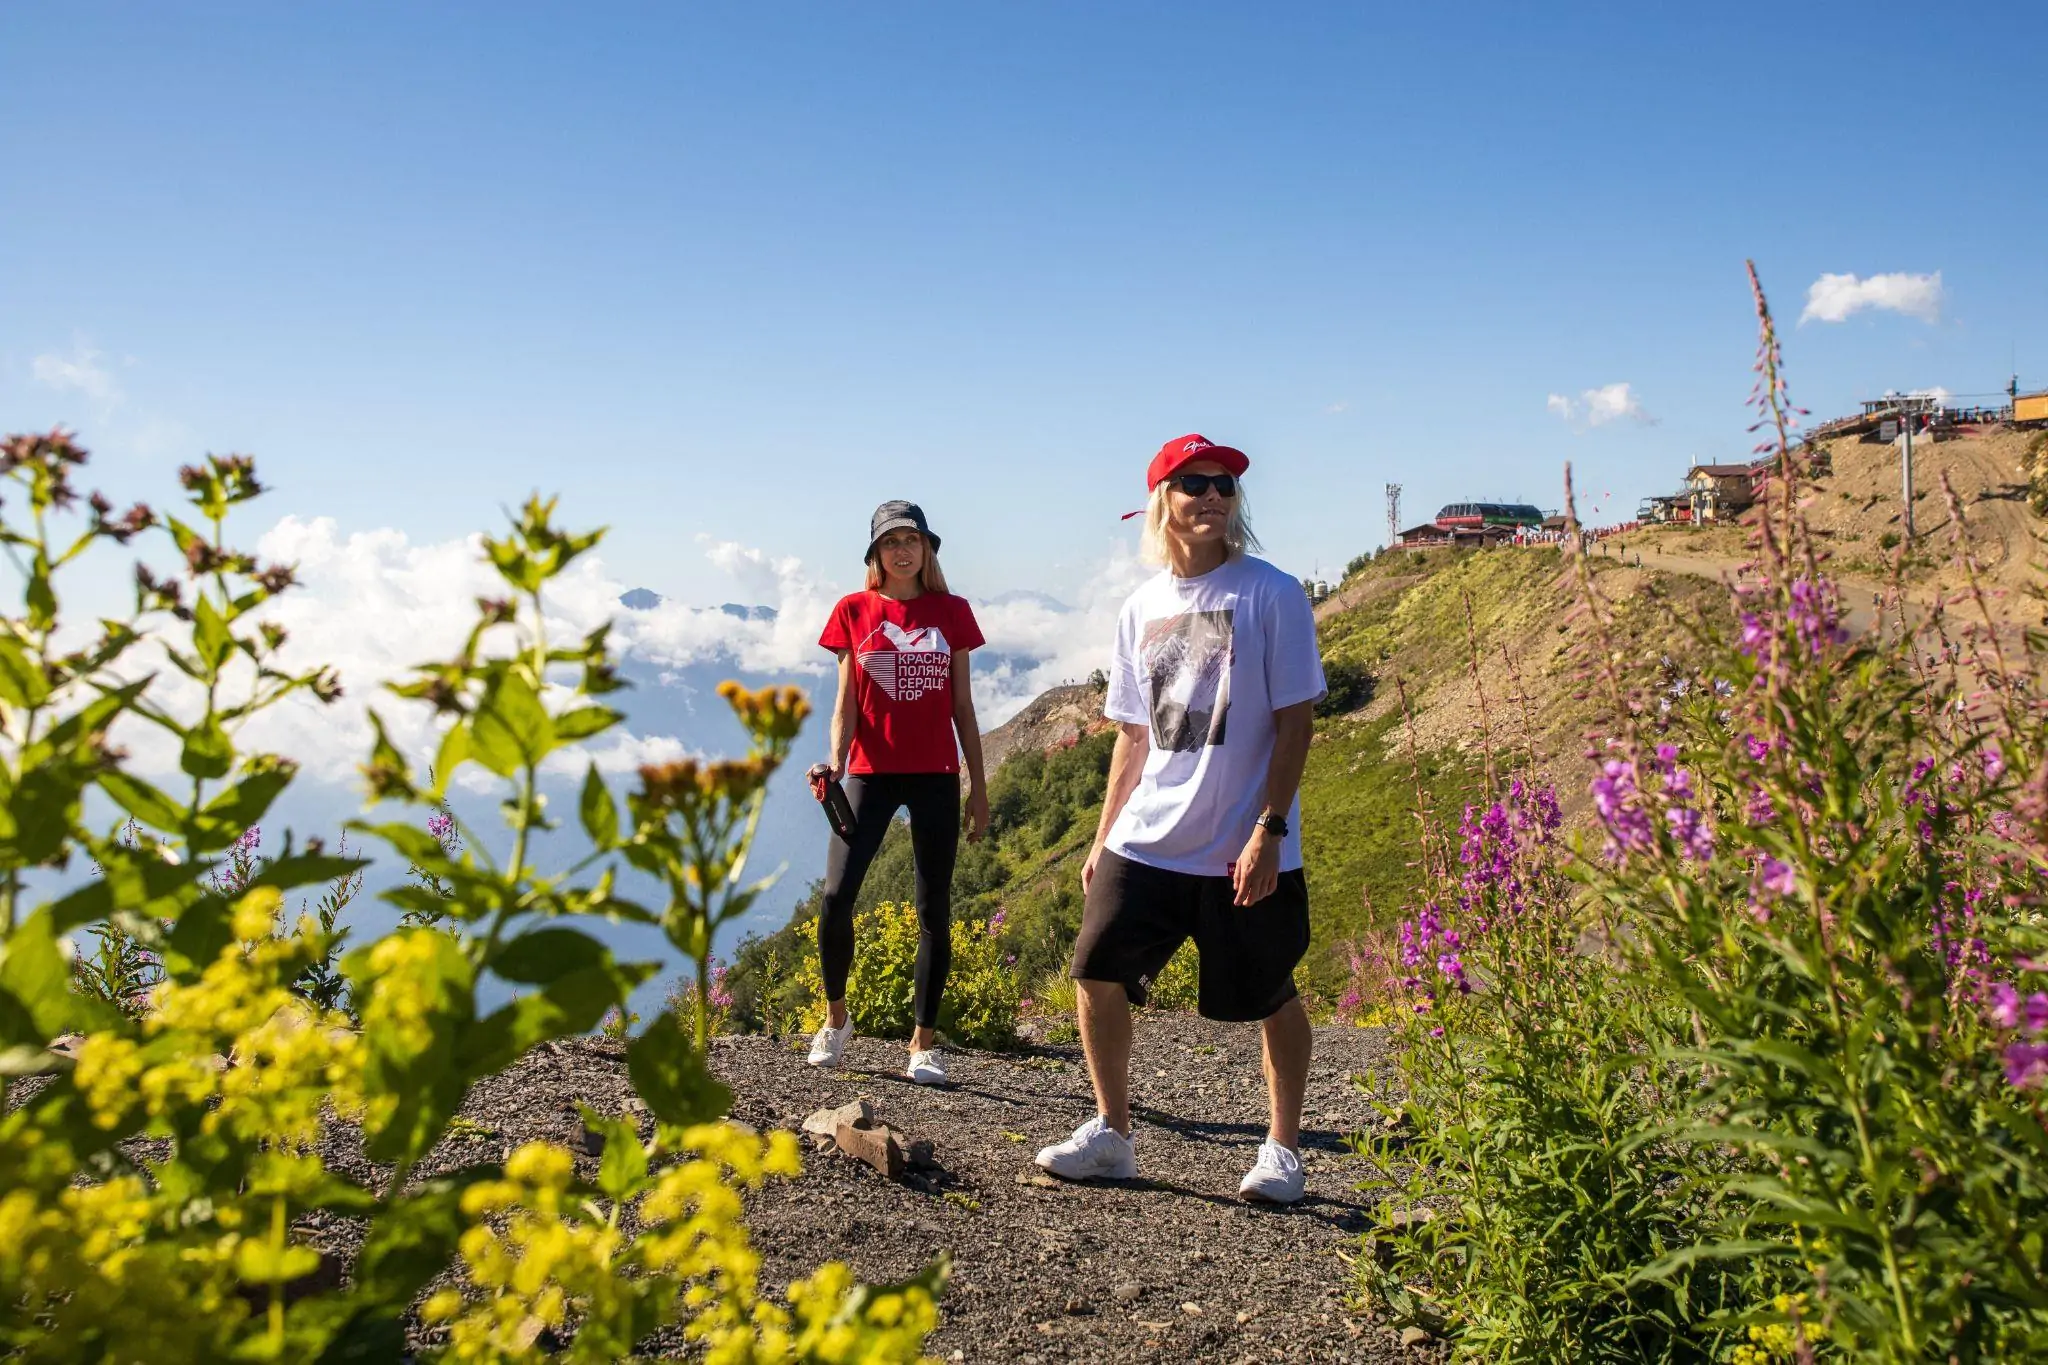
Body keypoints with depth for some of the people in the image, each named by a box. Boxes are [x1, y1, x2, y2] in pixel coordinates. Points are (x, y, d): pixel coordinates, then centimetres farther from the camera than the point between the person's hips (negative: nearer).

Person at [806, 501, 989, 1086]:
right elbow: (846, 704, 2)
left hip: (937, 776, 1)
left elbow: (962, 707, 9)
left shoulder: (952, 612, 7)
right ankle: (835, 1016, 12)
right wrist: (835, 763, -15)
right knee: (835, 896, -12)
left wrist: (979, 785, 8)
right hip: (872, 773, -1)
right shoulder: (854, 610, 5)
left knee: (934, 909, 3)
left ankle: (924, 1042, 14)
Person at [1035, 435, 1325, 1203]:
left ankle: (1283, 1150, 25)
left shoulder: (1271, 594, -6)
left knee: (1271, 999, 6)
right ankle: (1111, 1133, 18)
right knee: (1097, 971, 0)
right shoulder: (1142, 608, 9)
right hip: (1145, 842, 5)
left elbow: (1294, 720, -8)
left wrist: (1269, 828, -14)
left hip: (1245, 849, -4)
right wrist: (1104, 835, 12)